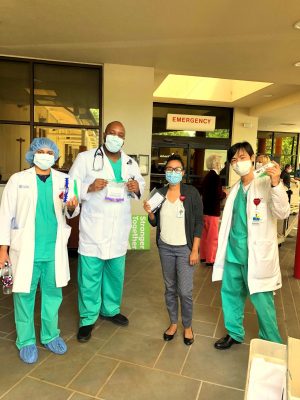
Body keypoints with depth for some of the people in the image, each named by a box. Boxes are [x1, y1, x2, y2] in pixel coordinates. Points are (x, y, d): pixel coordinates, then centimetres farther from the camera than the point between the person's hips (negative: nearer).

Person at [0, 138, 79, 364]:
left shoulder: (63, 180, 5)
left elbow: (70, 214, 6)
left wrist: (72, 207, -19)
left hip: (55, 249, 2)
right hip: (26, 248, -2)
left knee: (53, 293, 12)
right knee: (25, 295, 8)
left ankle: (50, 335, 32)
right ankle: (26, 341, 27)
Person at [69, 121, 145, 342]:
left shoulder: (131, 163, 9)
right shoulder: (85, 158, -3)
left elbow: (141, 184, 16)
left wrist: (137, 188, -7)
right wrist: (90, 187, -24)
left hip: (119, 228, 4)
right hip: (93, 227, -4)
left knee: (115, 272, 16)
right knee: (90, 275, 2)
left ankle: (111, 309, 37)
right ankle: (88, 318, 20)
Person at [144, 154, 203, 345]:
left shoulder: (191, 192, -8)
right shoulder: (160, 193, 2)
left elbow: (199, 222, -7)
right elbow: (155, 222, 8)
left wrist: (195, 250, -11)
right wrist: (149, 212, -14)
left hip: (185, 248, -3)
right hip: (165, 247, 4)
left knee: (185, 291, 0)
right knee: (170, 288, 15)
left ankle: (188, 326, 24)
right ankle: (173, 323, 33)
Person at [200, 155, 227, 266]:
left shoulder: (207, 176, 8)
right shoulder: (215, 177, -16)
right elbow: (218, 195, -21)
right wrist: (224, 194, -1)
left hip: (205, 209, 8)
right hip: (213, 211, -8)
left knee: (205, 235, 17)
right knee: (213, 237, 3)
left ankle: (203, 256, 28)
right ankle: (210, 259, 11)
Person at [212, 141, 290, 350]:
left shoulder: (267, 184, -8)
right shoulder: (235, 189, 10)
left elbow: (283, 213, -21)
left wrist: (276, 184, -34)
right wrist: (224, 249, 17)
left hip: (256, 255, -6)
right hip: (233, 254, 6)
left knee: (262, 302, 3)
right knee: (230, 295, 17)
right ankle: (234, 334, 38)